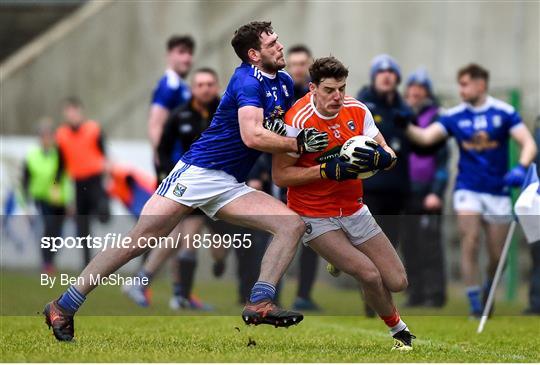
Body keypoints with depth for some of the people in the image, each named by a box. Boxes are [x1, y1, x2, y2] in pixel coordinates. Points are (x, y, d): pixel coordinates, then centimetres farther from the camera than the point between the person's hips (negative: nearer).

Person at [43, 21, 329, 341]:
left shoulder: (285, 83, 14)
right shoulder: (248, 80, -11)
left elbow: (284, 128, 31)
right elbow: (252, 136, -24)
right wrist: (299, 144, -17)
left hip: (231, 188, 8)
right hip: (198, 172, -8)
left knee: (293, 225, -10)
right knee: (139, 239, -14)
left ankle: (259, 303, -21)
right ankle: (64, 307, -9)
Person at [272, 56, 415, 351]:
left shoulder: (356, 111, -5)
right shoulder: (299, 121, -21)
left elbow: (389, 156, 0)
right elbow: (280, 175, -19)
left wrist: (380, 157, -25)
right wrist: (327, 170, -29)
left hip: (353, 209, 6)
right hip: (315, 215, -6)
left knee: (397, 282, 2)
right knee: (370, 275, -22)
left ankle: (343, 261, 32)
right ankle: (397, 328, 6)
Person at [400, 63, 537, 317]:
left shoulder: (504, 113, -3)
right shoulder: (454, 116, 0)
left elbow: (528, 144, -8)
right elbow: (426, 137, -9)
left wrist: (521, 168, -26)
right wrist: (405, 126, -27)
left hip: (498, 191, 0)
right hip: (468, 190, 0)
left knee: (497, 256, 3)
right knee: (470, 244, -17)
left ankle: (488, 291, 32)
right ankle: (474, 303, -10)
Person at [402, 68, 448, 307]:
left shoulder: (435, 120, -2)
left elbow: (442, 159, -3)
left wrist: (436, 192, -10)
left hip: (427, 194, -4)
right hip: (406, 193, 4)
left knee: (429, 244, -7)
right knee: (409, 245, 2)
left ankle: (435, 294, -5)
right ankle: (415, 293, 6)